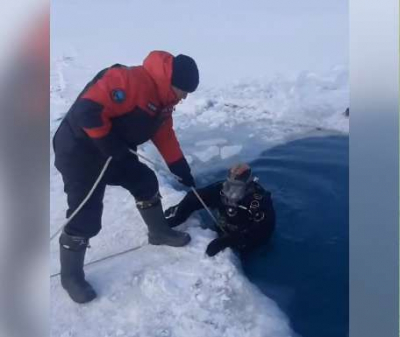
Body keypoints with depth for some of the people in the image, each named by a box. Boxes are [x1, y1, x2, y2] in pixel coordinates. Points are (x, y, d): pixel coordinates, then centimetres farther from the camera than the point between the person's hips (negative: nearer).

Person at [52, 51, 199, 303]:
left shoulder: (163, 99, 4)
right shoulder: (129, 82, -28)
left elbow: (165, 134, 13)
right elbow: (87, 111, -33)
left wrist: (181, 168, 11)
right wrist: (110, 143, -24)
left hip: (114, 153, 9)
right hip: (78, 151, -9)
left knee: (146, 182, 14)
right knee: (85, 216, -5)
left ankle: (159, 232, 36)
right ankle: (71, 276, 18)